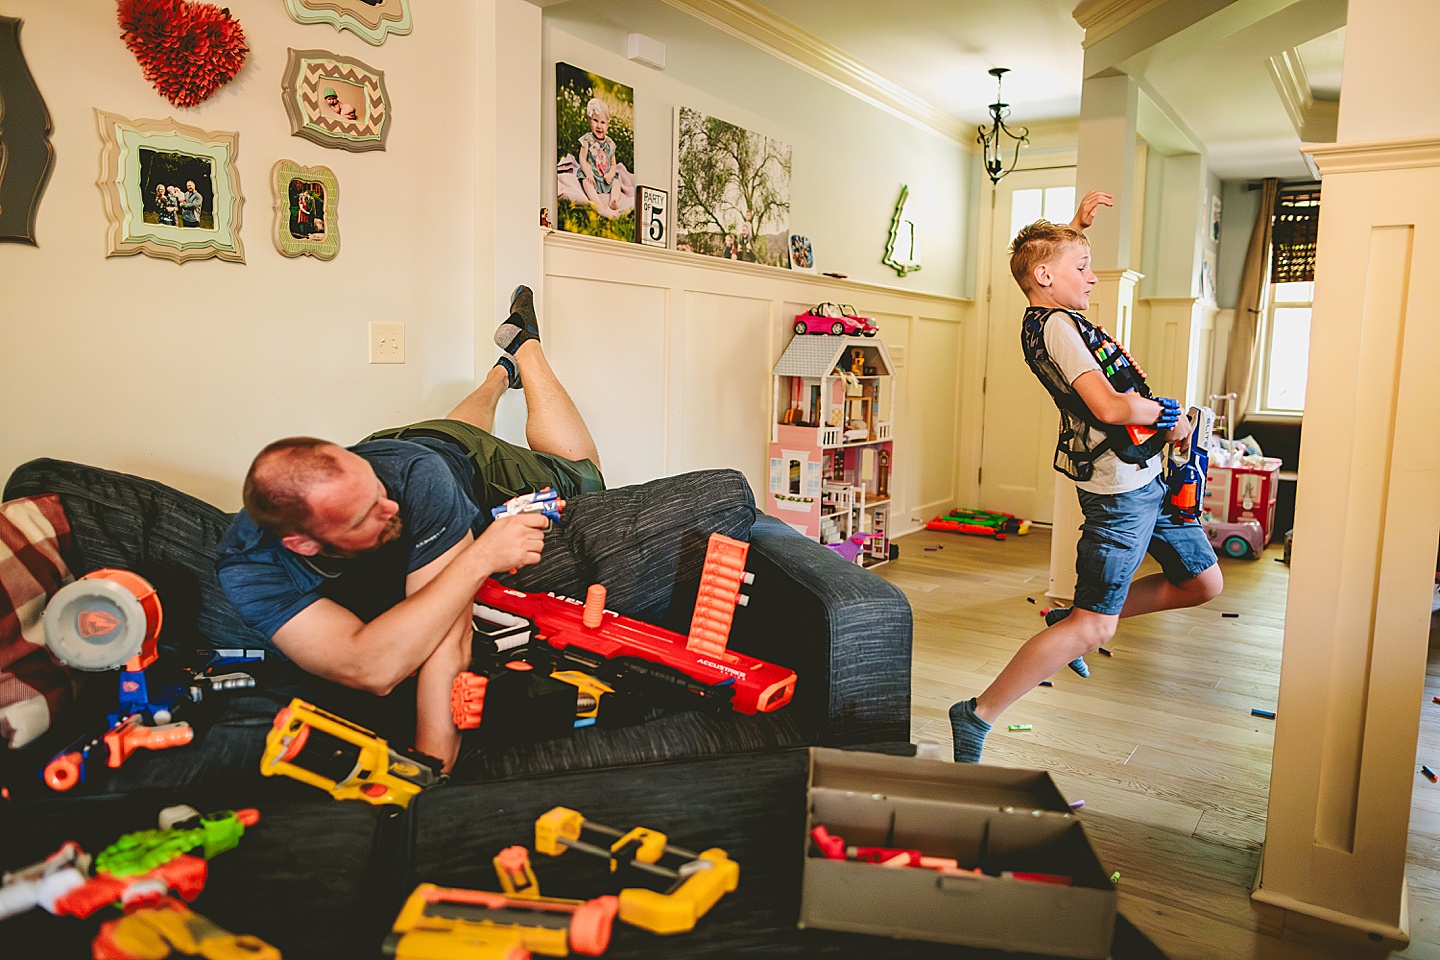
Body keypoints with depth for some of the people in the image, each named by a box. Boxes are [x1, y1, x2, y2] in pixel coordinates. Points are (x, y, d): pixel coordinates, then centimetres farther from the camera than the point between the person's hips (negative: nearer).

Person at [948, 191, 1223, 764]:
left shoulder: (1048, 317, 11)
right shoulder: (1057, 326, -17)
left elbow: (1056, 256, 35)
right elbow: (1110, 407, -27)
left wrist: (1078, 224, 20)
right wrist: (1170, 416, -9)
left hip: (1147, 479, 10)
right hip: (1120, 486, -10)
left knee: (1203, 583, 19)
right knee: (1095, 627, -9)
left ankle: (1069, 619, 25)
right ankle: (977, 716, -3)